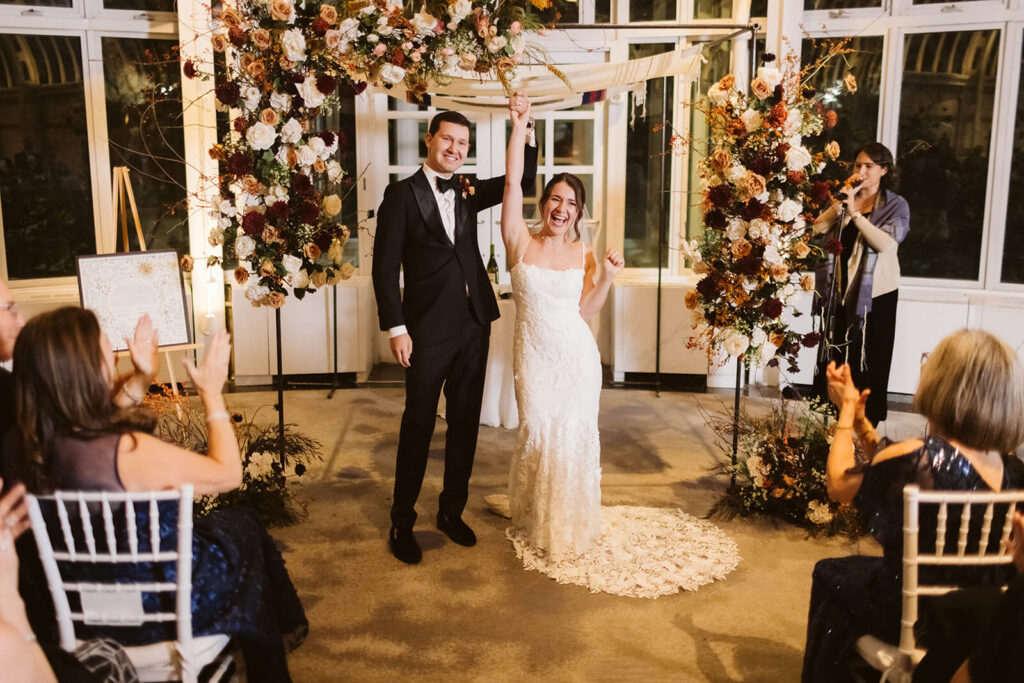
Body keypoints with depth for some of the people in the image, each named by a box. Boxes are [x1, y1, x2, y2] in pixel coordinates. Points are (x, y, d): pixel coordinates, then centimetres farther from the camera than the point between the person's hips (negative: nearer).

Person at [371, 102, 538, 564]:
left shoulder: (468, 191, 11)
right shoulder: (402, 194, -4)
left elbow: (523, 178, 10)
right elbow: (385, 266, -8)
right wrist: (395, 328, -13)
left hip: (473, 325, 5)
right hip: (427, 330, -5)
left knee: (465, 423, 12)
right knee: (418, 426, 3)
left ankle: (452, 511, 28)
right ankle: (402, 523, 17)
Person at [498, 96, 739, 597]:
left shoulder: (584, 252, 2)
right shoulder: (521, 242, -3)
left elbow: (585, 310, 1)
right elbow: (512, 182, -11)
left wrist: (607, 276, -13)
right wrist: (519, 125, -11)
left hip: (576, 355, 1)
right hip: (534, 355, -1)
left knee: (575, 438, 5)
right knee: (537, 435, 6)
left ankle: (573, 527, 25)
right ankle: (536, 524, 30)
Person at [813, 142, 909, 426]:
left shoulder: (896, 205, -1)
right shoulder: (844, 199, 9)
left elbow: (886, 243, -18)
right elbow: (817, 229, -4)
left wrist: (854, 212, -20)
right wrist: (841, 202, -14)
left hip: (876, 295, -3)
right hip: (841, 292, 4)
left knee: (871, 361, 3)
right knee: (832, 357, 9)